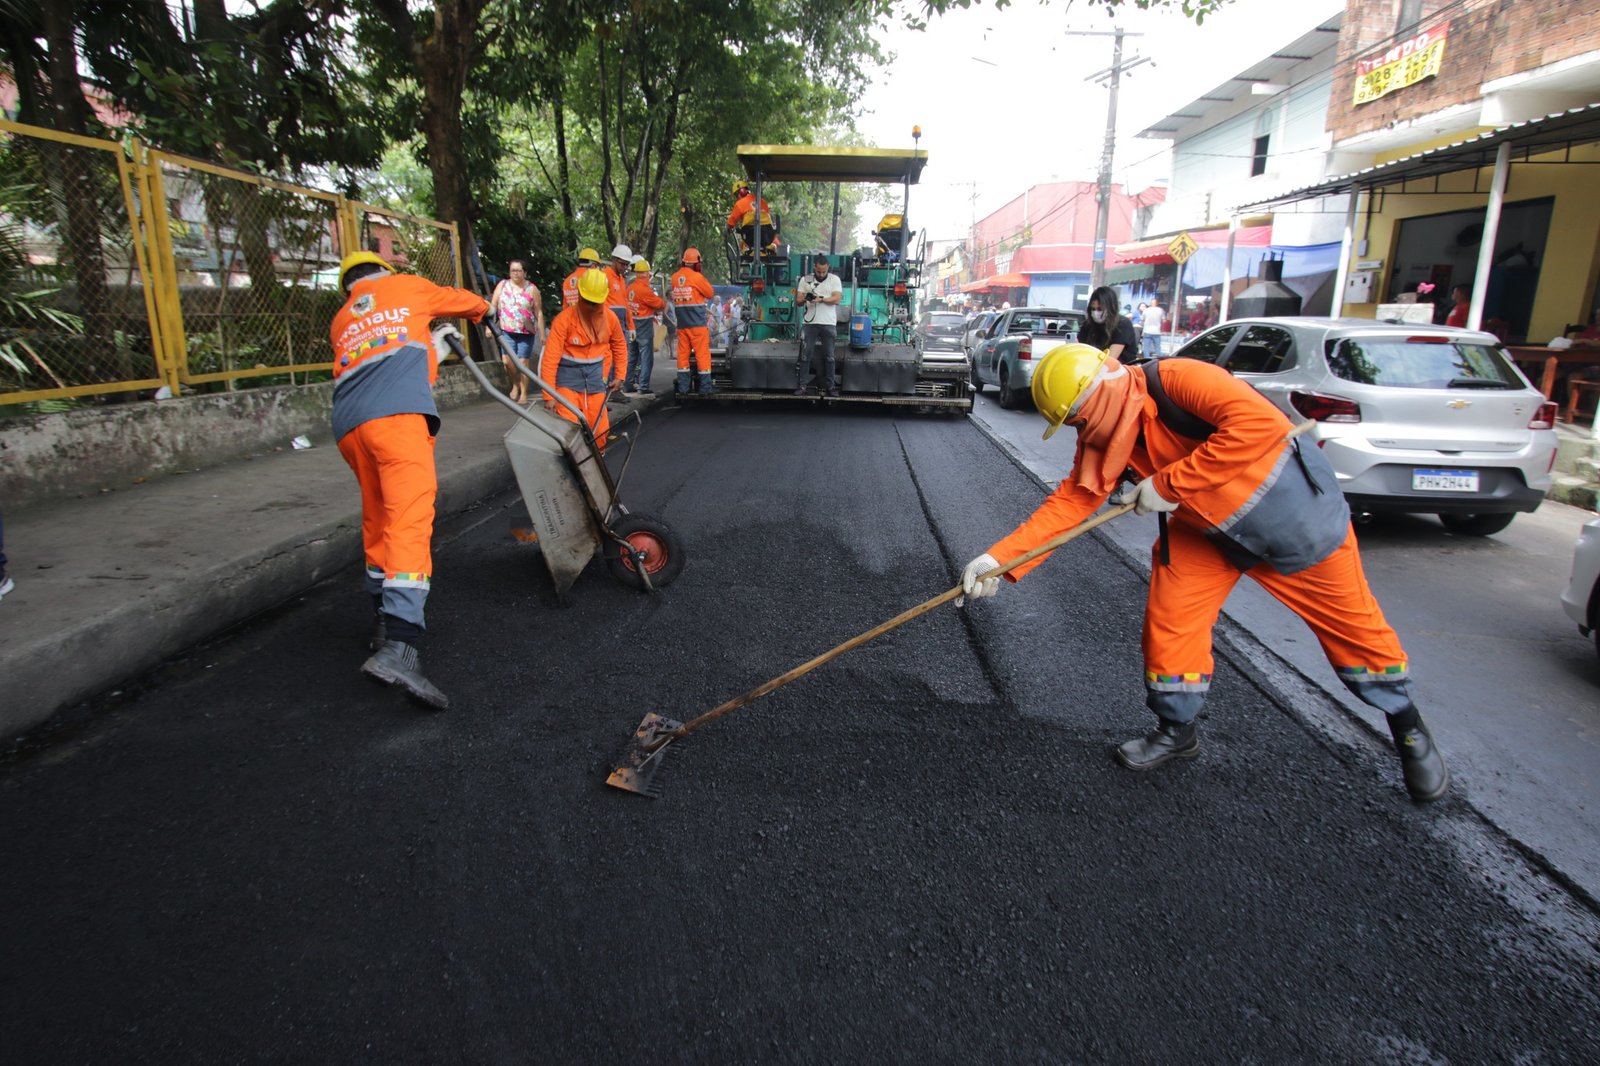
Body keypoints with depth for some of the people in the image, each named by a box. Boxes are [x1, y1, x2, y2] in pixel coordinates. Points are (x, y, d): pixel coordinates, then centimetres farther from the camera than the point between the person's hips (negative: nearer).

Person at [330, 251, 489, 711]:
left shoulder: (341, 320, 34)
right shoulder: (405, 286, 23)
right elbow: (467, 301, 36)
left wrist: (435, 341, 52)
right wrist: (481, 309, 59)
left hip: (348, 425, 6)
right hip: (397, 414, -6)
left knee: (377, 520, 21)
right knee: (409, 521, -18)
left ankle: (384, 618, 33)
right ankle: (398, 647, -33)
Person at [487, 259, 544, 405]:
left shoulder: (532, 289, 2)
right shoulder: (502, 285, 7)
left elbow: (539, 313, 2)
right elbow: (492, 306, 5)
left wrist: (542, 334, -1)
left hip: (526, 332, -1)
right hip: (507, 331, 1)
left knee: (523, 362, -2)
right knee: (507, 360, -11)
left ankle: (523, 394, 10)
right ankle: (515, 385, 15)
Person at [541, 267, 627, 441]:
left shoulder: (609, 318, -3)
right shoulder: (564, 319, -17)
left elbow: (620, 346, 15)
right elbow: (550, 358, -20)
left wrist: (620, 376, 8)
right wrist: (549, 395, -23)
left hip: (595, 378, 4)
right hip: (568, 378, -4)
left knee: (599, 429, 5)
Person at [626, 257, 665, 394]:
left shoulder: (630, 288, 6)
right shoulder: (645, 289, -19)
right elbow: (659, 304, -8)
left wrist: (653, 311, 6)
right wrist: (664, 303, 12)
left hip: (632, 325, 8)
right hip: (644, 326, -8)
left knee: (632, 356, 14)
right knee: (646, 357, -3)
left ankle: (630, 384, 19)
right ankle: (644, 386, -5)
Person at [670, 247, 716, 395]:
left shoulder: (675, 277, 5)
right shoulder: (697, 277, -11)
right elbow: (711, 294, -2)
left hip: (681, 323, 5)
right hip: (698, 323, -5)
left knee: (683, 353, 9)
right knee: (702, 354, -1)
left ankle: (683, 387, 8)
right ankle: (705, 387, 0)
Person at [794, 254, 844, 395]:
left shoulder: (834, 280, 5)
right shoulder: (805, 280, 8)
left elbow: (836, 299, -7)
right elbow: (798, 301, 5)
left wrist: (821, 299, -21)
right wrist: (805, 298, -18)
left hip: (828, 324, 0)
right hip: (810, 323, 0)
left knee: (829, 356, 4)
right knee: (805, 355, -2)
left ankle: (830, 386, 11)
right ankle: (801, 386, 0)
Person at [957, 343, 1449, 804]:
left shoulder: (1177, 380, -32)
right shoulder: (1104, 438, -10)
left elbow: (1262, 424, -42)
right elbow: (1071, 500, -13)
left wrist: (1169, 483, -36)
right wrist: (999, 557, -22)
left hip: (1293, 511, -5)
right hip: (1206, 531, 6)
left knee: (1352, 624, 8)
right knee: (1170, 617, -3)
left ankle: (1407, 726, 33)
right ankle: (1177, 729, 19)